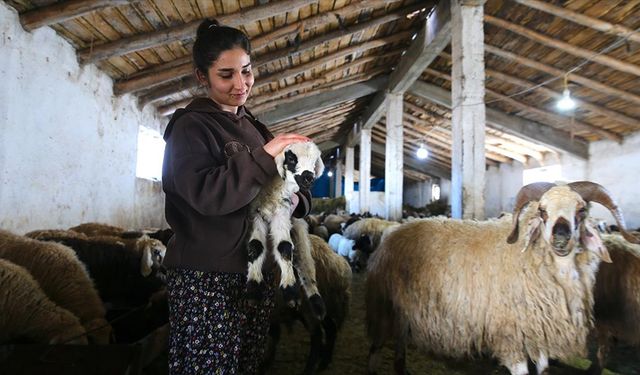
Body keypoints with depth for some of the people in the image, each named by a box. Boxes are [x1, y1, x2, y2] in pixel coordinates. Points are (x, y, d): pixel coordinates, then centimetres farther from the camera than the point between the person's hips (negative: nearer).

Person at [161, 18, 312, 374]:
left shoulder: (254, 128, 15)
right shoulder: (191, 126, -6)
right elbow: (205, 194, -22)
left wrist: (295, 199, -7)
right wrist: (264, 155, -19)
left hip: (258, 272, 7)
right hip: (207, 277, -6)